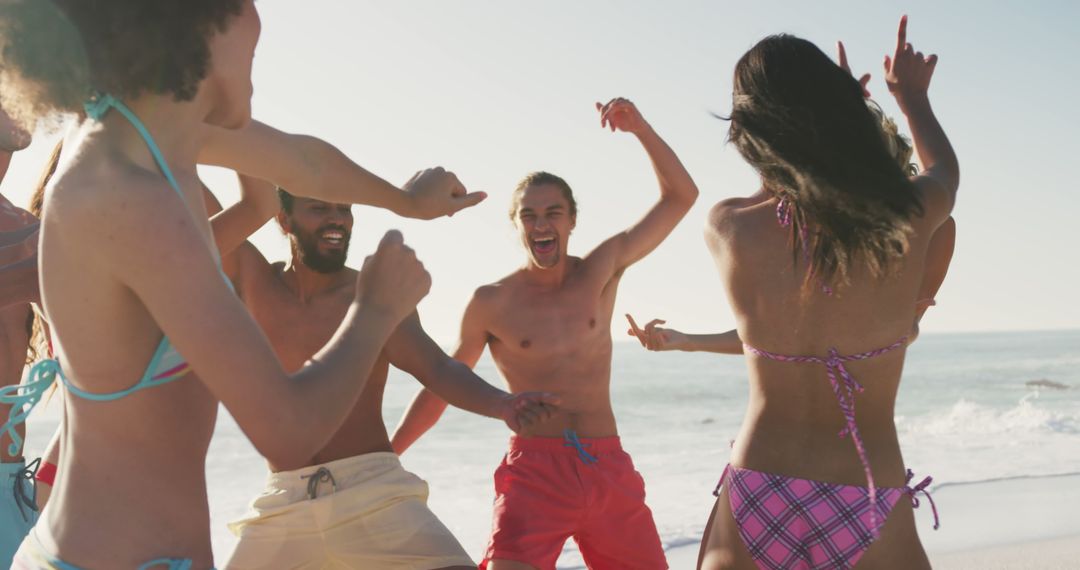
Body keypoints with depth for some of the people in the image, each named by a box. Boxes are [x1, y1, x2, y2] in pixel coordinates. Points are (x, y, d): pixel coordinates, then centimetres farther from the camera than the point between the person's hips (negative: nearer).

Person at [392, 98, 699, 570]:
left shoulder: (602, 271, 6)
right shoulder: (491, 303, 1)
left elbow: (680, 197, 4)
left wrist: (640, 128, -8)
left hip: (609, 468, 3)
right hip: (534, 471, -3)